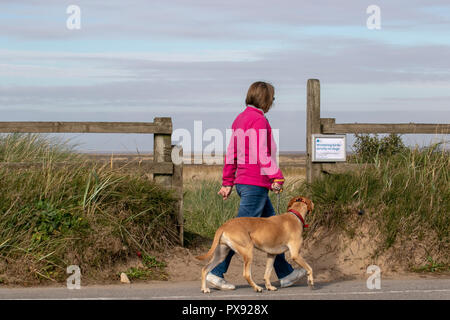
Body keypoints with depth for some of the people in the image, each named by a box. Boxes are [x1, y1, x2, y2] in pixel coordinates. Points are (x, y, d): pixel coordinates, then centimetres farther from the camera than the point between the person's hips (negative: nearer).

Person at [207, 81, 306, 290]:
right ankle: (216, 273, -5)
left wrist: (227, 183, 18)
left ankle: (285, 274, 19)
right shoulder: (259, 120, -13)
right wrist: (276, 178, -18)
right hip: (256, 183, -10)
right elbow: (263, 154, -20)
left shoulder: (240, 119, 15)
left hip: (242, 182, 10)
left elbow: (231, 153, 16)